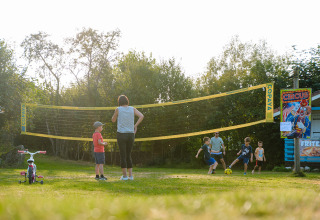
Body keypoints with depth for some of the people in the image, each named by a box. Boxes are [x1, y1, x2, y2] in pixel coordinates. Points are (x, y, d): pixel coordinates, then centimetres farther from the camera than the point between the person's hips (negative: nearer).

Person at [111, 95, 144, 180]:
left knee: (123, 156, 1)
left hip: (121, 134, -3)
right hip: (131, 135, 3)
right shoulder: (132, 109, 7)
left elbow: (113, 120, 12)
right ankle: (130, 175, 7)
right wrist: (135, 126, 1)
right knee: (128, 155, 14)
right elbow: (141, 116, -5)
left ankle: (124, 175, -1)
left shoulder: (118, 109, -1)